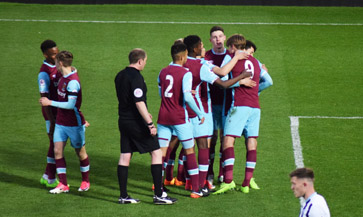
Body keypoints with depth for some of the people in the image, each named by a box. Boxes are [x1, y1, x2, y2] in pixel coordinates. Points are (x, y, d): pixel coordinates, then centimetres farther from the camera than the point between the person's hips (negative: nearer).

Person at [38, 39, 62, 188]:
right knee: (56, 145, -2)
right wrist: (52, 121, -22)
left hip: (62, 112, 8)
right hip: (52, 113, -8)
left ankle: (47, 176, 24)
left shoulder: (57, 67, 6)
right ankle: (51, 180, 8)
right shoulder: (44, 73, -20)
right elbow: (44, 98, -21)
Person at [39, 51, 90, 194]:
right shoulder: (64, 77, 3)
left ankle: (85, 182, 26)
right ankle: (63, 185, 0)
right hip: (61, 122, 8)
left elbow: (70, 105, -27)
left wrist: (50, 103, -24)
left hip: (74, 123, -8)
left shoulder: (73, 82, -24)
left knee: (80, 152, 8)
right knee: (58, 151, -2)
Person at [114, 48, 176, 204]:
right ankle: (158, 195, -2)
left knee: (124, 157, 9)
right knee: (156, 152, 0)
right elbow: (139, 102, -23)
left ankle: (123, 196, 9)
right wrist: (150, 123, -22)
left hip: (123, 120, 8)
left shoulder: (120, 76, 11)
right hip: (136, 122, -8)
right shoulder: (136, 77, -17)